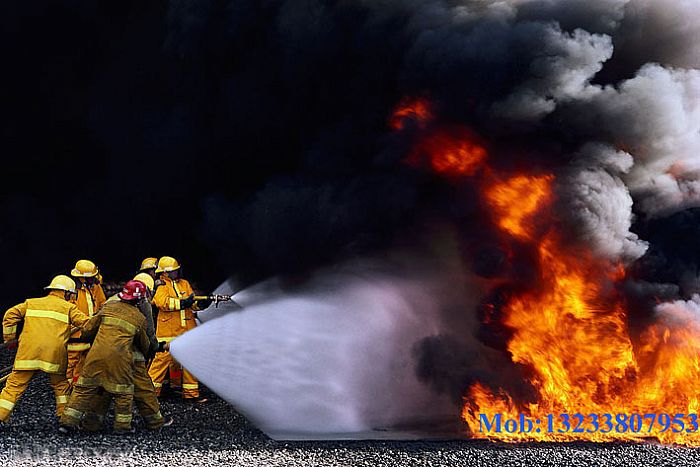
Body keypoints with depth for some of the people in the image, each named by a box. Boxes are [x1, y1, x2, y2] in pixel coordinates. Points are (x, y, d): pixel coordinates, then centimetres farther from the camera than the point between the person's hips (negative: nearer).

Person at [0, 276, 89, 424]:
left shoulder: (31, 303, 20)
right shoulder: (68, 307, 11)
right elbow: (84, 323, 0)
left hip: (28, 352, 1)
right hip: (54, 354, -1)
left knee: (15, 385, 4)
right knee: (61, 385, 16)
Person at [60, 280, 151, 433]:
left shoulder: (109, 307, 12)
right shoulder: (139, 318, 10)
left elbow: (88, 329, 14)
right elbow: (144, 344, 22)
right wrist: (147, 349, 44)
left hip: (97, 353, 2)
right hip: (120, 358, -2)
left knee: (84, 388, 10)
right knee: (123, 392, 13)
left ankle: (68, 422, 9)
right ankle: (122, 425, 16)